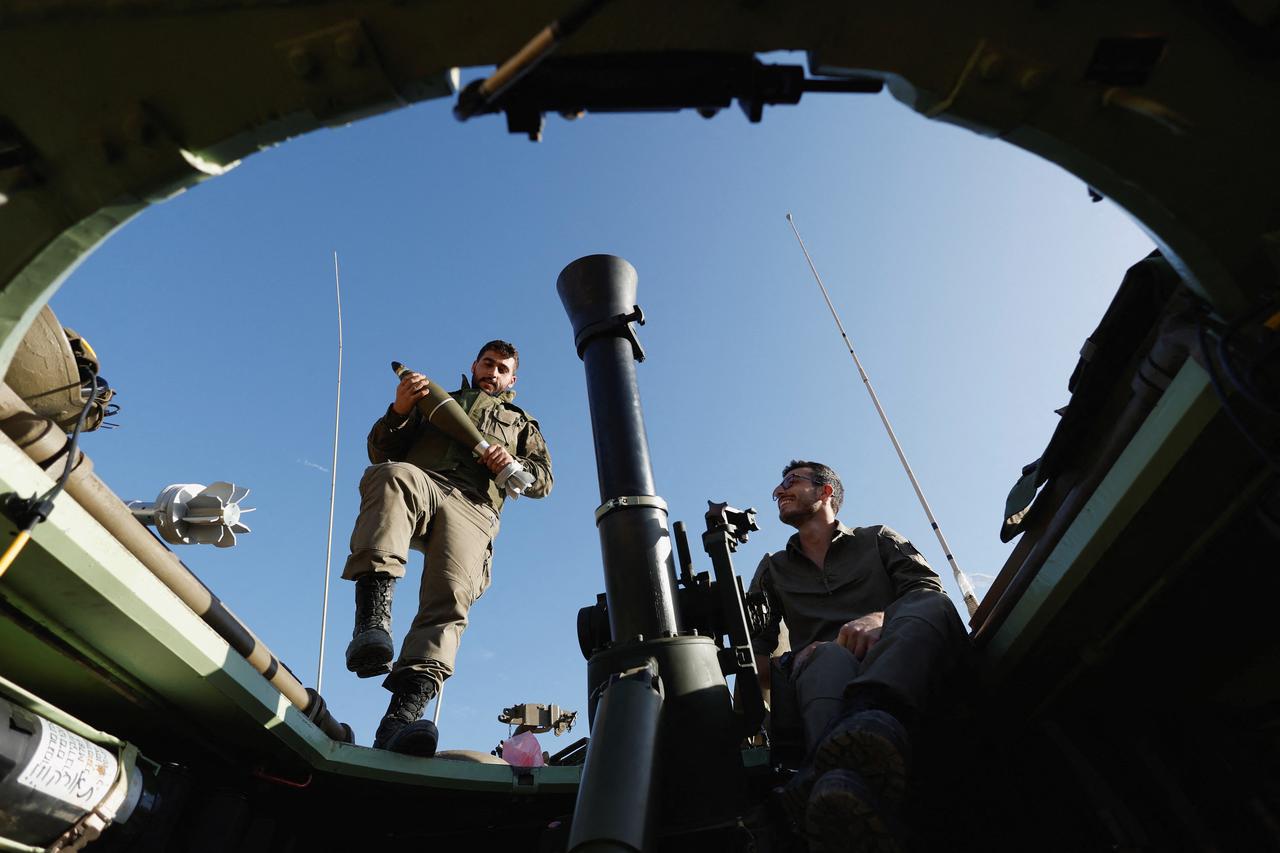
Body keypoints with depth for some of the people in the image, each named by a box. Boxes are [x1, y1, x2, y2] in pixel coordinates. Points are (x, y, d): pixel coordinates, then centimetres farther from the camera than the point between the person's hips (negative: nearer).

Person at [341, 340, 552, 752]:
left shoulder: (522, 422, 36)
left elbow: (543, 479, 22)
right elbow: (381, 453, 24)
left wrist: (512, 463, 0)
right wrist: (399, 411, 3)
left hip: (473, 507, 0)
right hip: (422, 482, 1)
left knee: (449, 597, -28)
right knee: (393, 475, -37)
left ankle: (402, 715, -41)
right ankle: (373, 618, -49)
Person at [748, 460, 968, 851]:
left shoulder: (879, 539, 25)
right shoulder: (773, 569, 28)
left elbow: (929, 589, 6)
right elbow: (754, 642, 14)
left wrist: (881, 619, -16)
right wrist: (786, 666, -11)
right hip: (819, 676, 1)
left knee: (931, 607, -31)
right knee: (829, 656, -34)